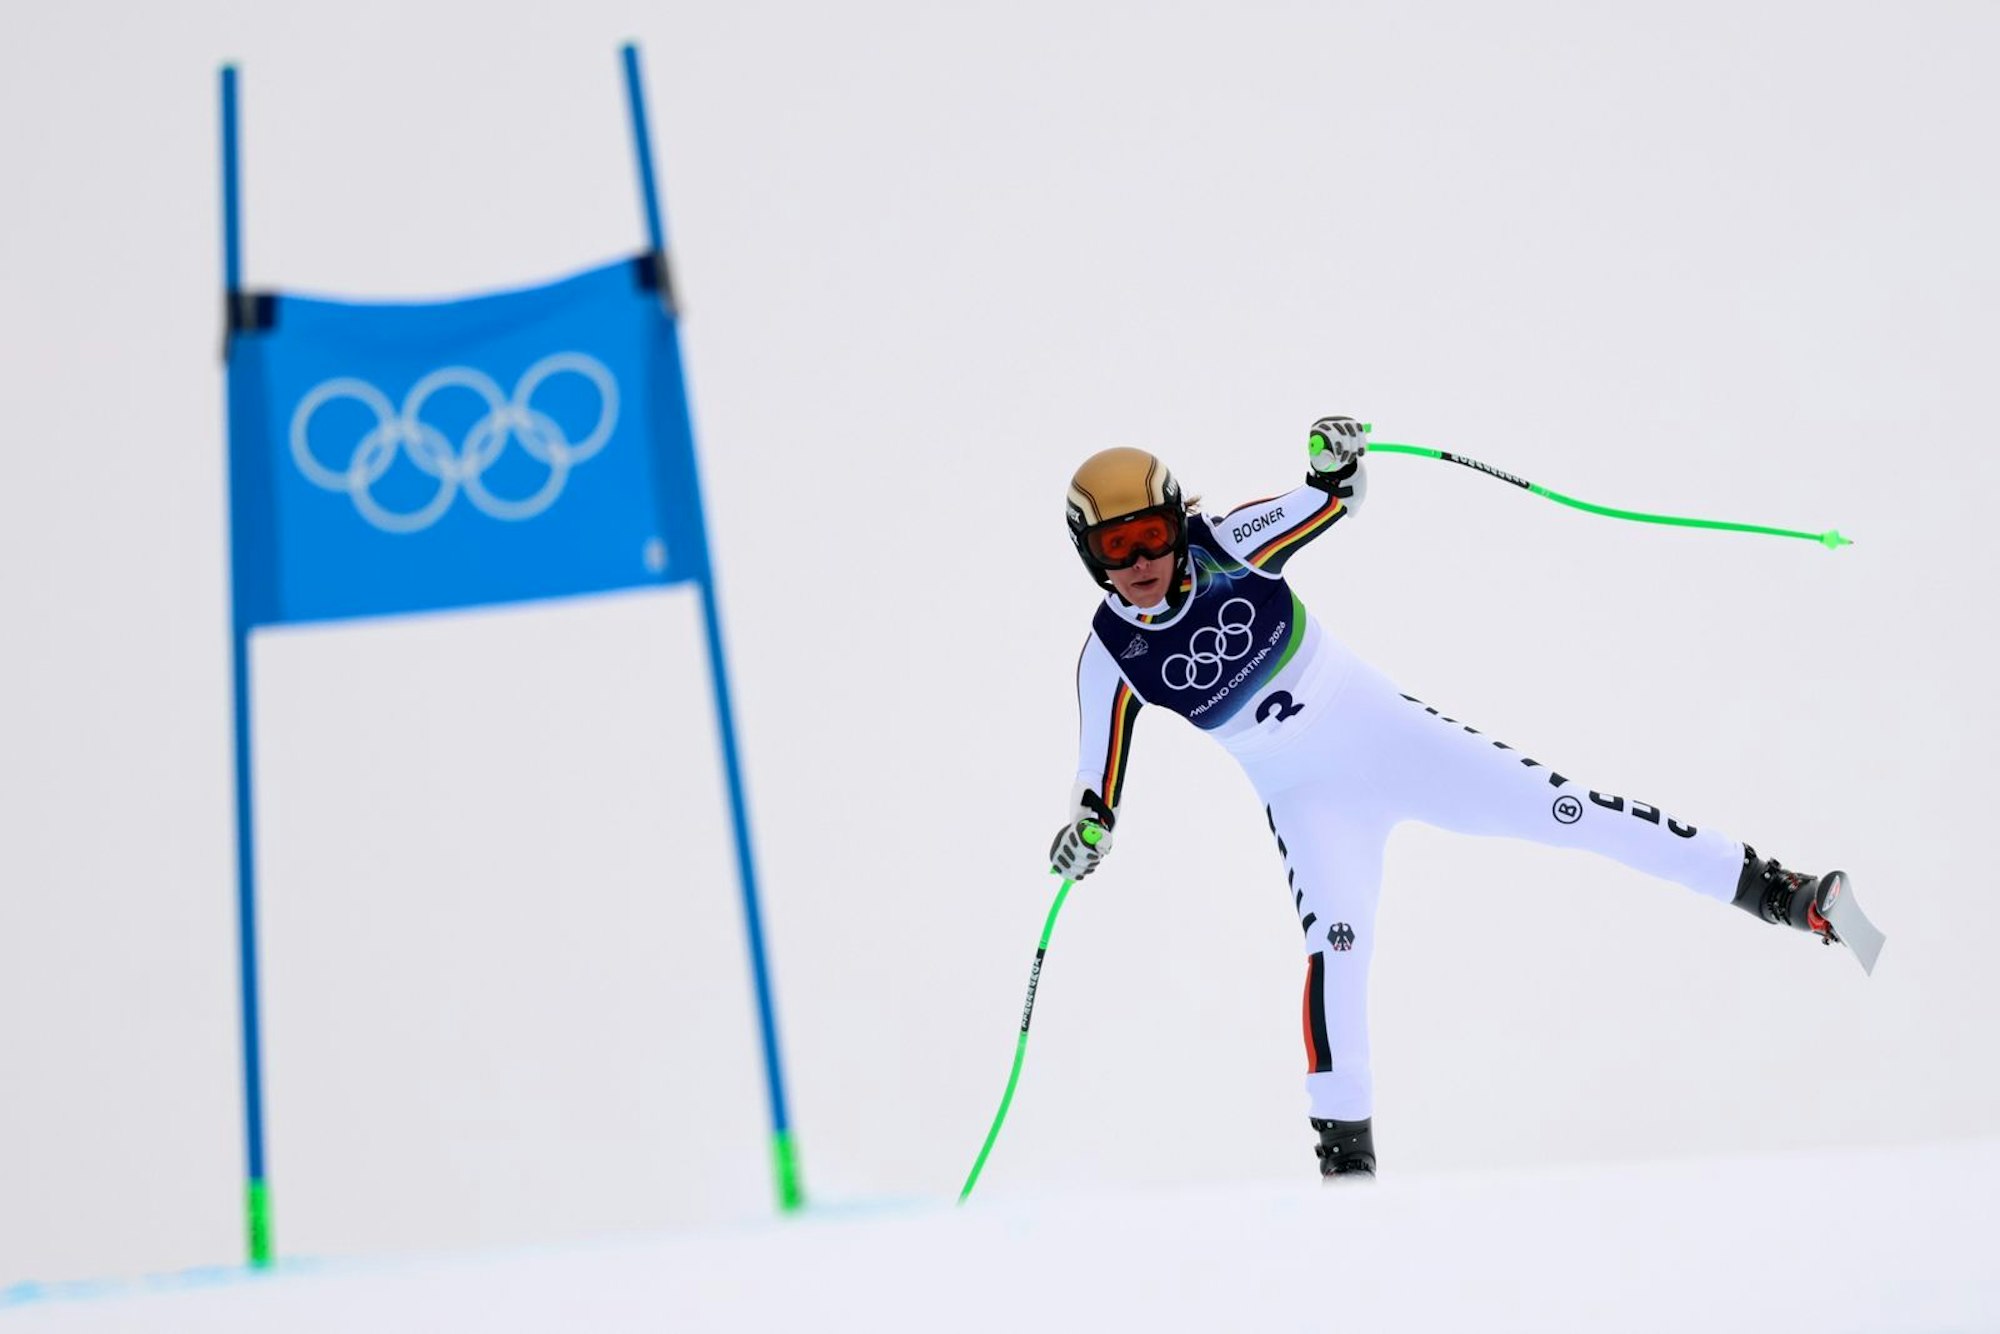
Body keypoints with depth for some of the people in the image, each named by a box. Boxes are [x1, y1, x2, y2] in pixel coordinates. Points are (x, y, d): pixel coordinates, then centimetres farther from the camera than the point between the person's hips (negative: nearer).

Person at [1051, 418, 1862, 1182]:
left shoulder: (1225, 549, -12)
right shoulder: (1112, 658, -10)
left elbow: (1329, 504, -2)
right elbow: (1103, 770, 0)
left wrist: (1335, 464, -23)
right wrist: (1088, 828, -19)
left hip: (1384, 731, 0)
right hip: (1307, 797, 0)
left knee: (1546, 806, -5)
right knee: (1337, 936, -22)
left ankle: (1763, 887, 1)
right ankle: (1344, 1143, -12)